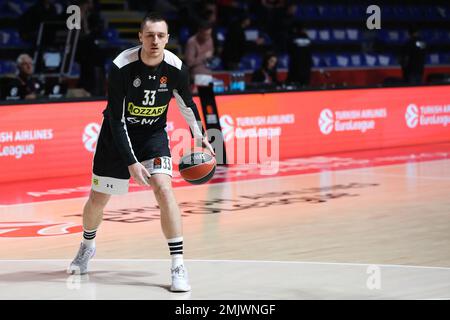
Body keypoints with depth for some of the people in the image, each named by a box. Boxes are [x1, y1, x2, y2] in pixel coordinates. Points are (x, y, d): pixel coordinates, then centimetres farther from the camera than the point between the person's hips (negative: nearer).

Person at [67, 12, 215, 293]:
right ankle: (87, 246, 41)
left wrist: (201, 137, 9)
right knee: (98, 197, 8)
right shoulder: (121, 67, -25)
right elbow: (116, 120, -23)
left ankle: (178, 264, -17)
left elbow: (187, 104, 5)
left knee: (163, 188, -22)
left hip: (153, 134, 1)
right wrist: (131, 162, -28)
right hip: (118, 134, 0)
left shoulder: (175, 68, -17)